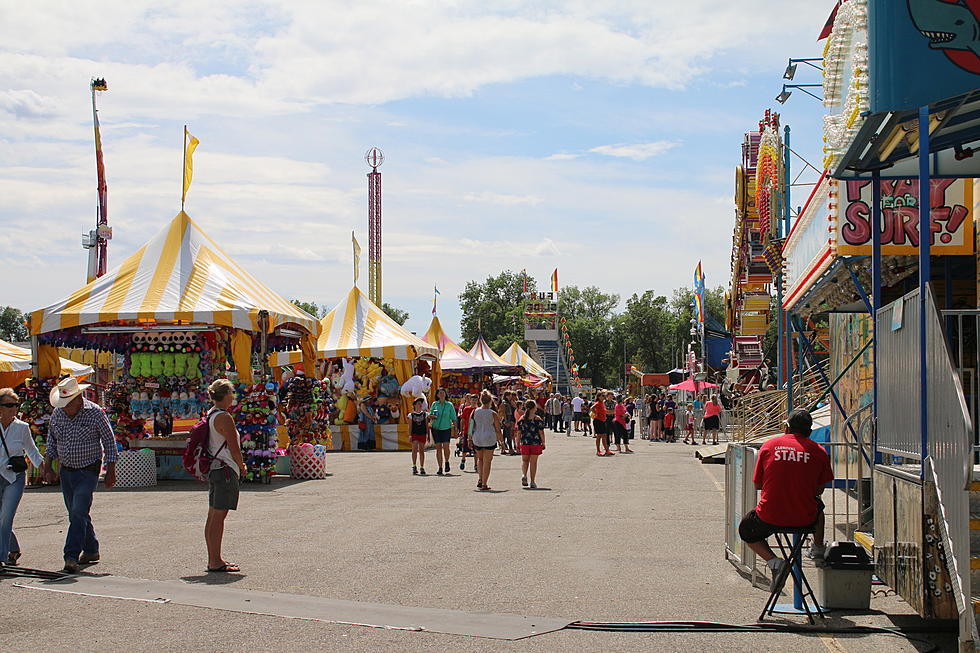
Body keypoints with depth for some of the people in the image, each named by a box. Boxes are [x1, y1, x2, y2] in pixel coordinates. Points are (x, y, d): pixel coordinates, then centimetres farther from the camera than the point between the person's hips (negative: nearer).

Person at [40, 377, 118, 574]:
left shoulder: (95, 413, -12)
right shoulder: (57, 414, 2)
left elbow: (109, 442, -5)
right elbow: (51, 441, 15)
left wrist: (110, 471, -5)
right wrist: (47, 466, 9)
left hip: (88, 471, -6)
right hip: (66, 470, 6)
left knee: (79, 512, -15)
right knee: (76, 514, 12)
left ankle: (71, 556, -18)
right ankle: (91, 550, 26)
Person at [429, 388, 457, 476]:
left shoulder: (450, 405, 3)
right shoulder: (434, 404, 6)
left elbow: (453, 418, 6)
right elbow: (430, 415, 14)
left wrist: (455, 429, 2)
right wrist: (431, 416, -10)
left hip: (446, 428, -1)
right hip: (436, 428, 1)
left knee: (446, 446, -14)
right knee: (438, 447, -2)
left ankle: (446, 462, 12)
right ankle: (440, 468, 3)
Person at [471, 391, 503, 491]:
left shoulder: (475, 412, 0)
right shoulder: (493, 414, -6)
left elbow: (471, 427, 2)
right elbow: (498, 430, -3)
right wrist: (501, 441, 8)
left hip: (477, 439, 3)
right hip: (490, 439, -3)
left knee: (480, 459, 24)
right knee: (487, 461, 6)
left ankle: (480, 480, 13)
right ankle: (484, 484, 4)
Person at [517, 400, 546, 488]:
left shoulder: (521, 419, -1)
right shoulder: (538, 419, -7)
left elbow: (519, 433, 1)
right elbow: (541, 433, -6)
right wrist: (543, 443, 4)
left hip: (524, 443, 2)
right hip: (536, 443, -2)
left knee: (524, 460, 18)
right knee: (533, 462, 6)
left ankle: (524, 474, -8)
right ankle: (532, 482, 8)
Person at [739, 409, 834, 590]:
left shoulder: (769, 445, -1)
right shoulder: (819, 451, -1)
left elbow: (757, 485, 5)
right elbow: (819, 490, 6)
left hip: (770, 517, -2)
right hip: (806, 519, 2)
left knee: (746, 529, 30)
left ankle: (774, 561, 5)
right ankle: (818, 549, 47)